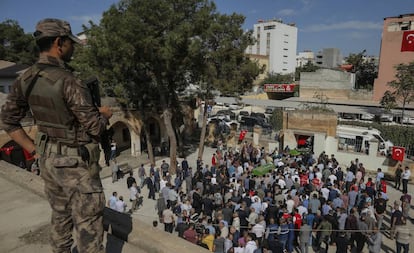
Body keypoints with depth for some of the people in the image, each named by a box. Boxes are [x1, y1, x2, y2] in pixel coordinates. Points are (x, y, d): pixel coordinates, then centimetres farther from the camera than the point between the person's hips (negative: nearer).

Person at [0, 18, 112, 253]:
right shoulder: (68, 82, -24)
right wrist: (104, 114, -1)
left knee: (60, 215, 25)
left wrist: (33, 148, 10)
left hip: (48, 159, 8)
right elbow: (95, 128, -21)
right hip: (76, 163, -8)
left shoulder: (26, 80, 0)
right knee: (87, 223, 6)